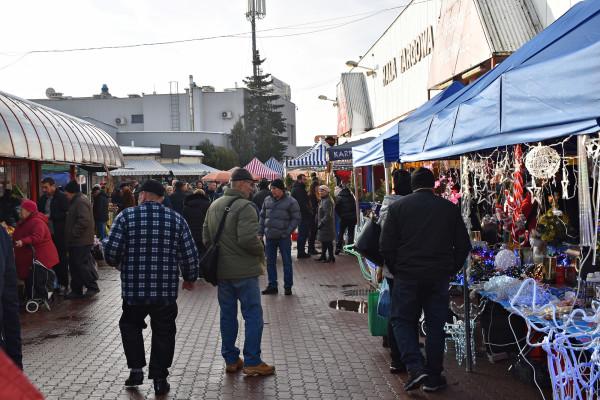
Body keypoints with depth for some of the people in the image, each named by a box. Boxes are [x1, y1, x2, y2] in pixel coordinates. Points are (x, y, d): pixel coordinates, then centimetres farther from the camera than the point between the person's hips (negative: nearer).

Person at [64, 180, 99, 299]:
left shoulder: (81, 202, -16)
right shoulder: (76, 201, 18)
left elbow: (84, 221, -27)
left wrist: (73, 233, -20)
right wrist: (70, 236, 18)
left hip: (81, 241, -11)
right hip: (76, 241, 11)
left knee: (81, 265, -7)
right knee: (74, 266, 13)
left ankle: (93, 287, 4)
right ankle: (76, 290, 19)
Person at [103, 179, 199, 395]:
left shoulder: (126, 216, -4)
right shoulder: (176, 219, 1)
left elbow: (111, 252, -8)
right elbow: (189, 255, 0)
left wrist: (120, 263, 14)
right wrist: (190, 278, 16)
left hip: (134, 289, -1)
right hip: (166, 290, 1)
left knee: (130, 326, 23)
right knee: (163, 333, 13)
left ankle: (136, 369, 21)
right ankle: (159, 378, 17)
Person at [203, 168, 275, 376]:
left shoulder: (214, 205, 11)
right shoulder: (244, 207, -16)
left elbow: (206, 237, 16)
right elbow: (249, 239, -25)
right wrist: (261, 253, -7)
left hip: (221, 271, 8)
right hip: (244, 270, -8)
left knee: (228, 315, 14)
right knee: (253, 315, 2)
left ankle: (230, 360, 22)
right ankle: (252, 362, 4)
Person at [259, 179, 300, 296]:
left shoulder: (291, 202, -6)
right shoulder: (267, 200, 8)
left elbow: (296, 218, -7)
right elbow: (262, 216, 14)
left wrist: (287, 232, -14)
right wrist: (260, 232, 7)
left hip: (283, 237, -5)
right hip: (270, 237, 5)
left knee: (287, 262, 3)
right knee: (270, 262, 10)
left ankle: (288, 286, 14)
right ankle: (272, 286, 21)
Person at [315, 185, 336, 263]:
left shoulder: (327, 201, -18)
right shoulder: (323, 200, 15)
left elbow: (327, 215, -24)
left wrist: (321, 223, -21)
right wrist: (319, 223, 15)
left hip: (326, 225, -10)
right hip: (323, 225, 10)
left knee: (328, 241, -4)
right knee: (324, 241, 16)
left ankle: (331, 257, 2)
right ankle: (323, 256, 24)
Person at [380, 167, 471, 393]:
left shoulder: (398, 207, -1)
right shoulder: (449, 208, 3)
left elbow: (386, 246, -3)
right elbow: (463, 245, 4)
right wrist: (450, 270, 14)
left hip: (407, 275, -1)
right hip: (439, 277, 2)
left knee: (402, 320, 12)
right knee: (435, 325, 11)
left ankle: (416, 368, -5)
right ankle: (433, 378, 17)